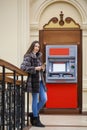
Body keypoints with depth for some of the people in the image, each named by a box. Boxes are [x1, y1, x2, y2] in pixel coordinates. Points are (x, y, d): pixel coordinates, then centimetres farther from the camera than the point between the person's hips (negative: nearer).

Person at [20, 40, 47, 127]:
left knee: (44, 99, 7)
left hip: (40, 80, 8)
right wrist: (35, 68, -21)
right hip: (33, 80, -8)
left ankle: (33, 114, 24)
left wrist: (42, 68, 4)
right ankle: (35, 120, 11)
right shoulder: (28, 57, -8)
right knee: (35, 100, 0)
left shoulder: (38, 56, 15)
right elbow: (23, 67, -19)